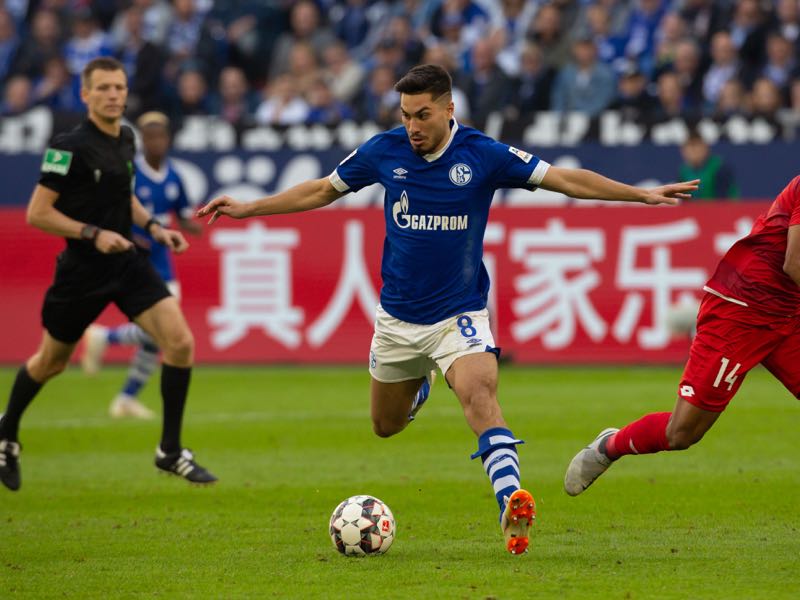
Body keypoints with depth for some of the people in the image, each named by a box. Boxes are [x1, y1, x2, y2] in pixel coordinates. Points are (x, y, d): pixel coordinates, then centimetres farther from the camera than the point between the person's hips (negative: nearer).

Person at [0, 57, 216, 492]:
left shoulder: (125, 138, 5)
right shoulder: (70, 147, -18)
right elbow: (37, 213, -17)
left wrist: (153, 226, 7)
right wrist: (93, 234, -24)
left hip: (126, 261, 5)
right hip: (82, 271, -5)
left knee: (180, 342, -12)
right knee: (51, 362, 13)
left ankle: (170, 450, 0)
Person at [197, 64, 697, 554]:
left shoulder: (482, 155, -13)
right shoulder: (384, 152, -7)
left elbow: (565, 179, -10)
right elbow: (322, 190, 8)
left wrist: (641, 194, -17)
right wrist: (246, 209, 8)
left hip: (460, 313, -3)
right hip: (398, 316, 4)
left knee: (480, 395, -30)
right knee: (387, 425, 16)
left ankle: (512, 503, -41)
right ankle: (419, 383, 52)